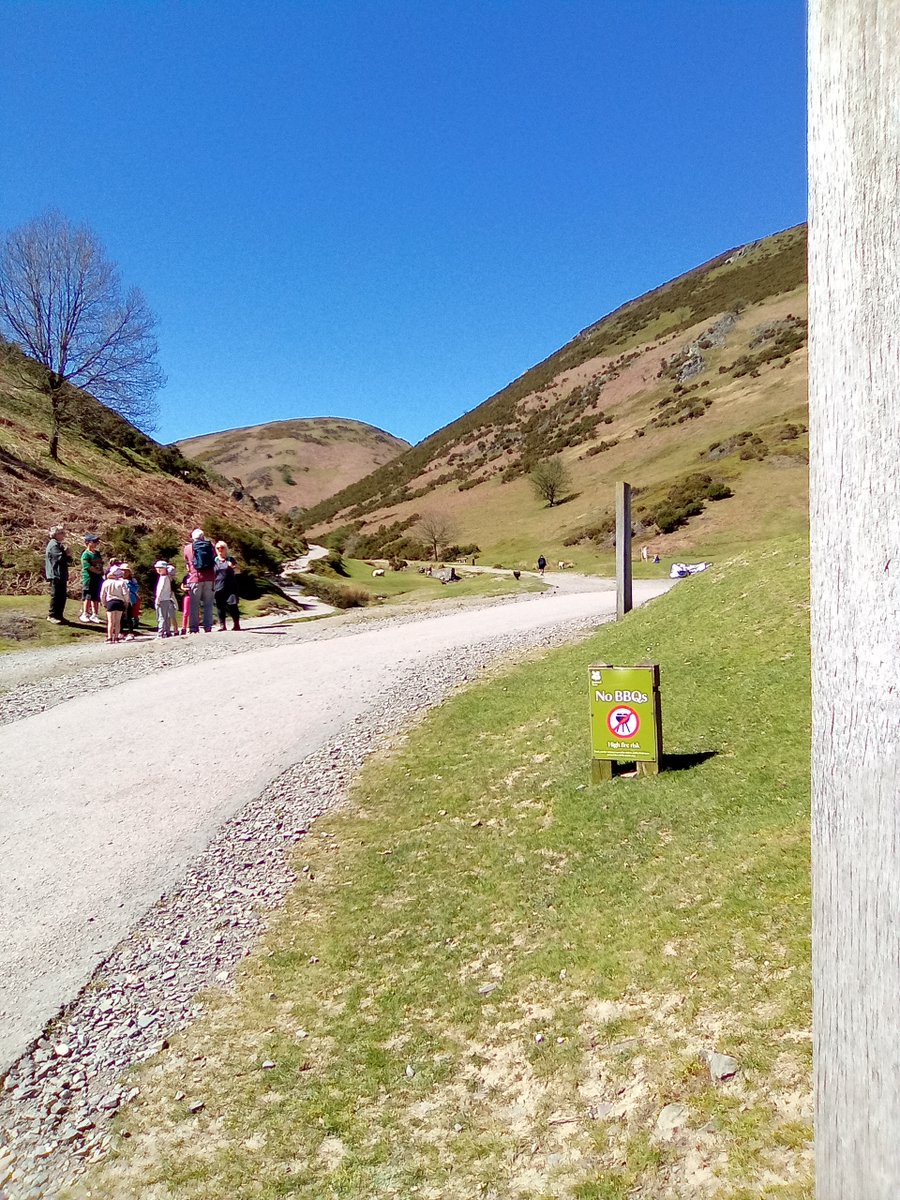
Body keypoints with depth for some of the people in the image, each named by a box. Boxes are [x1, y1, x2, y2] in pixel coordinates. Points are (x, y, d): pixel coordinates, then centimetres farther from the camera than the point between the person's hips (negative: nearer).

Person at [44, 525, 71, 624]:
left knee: (62, 597, 11)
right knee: (56, 596, -6)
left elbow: (67, 558, 20)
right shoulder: (54, 545, -12)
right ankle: (52, 616, -1)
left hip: (62, 576, 10)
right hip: (55, 575, -10)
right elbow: (61, 558, -23)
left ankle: (59, 615, 18)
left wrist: (67, 556, -4)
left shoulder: (60, 545, 20)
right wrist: (68, 556, -2)